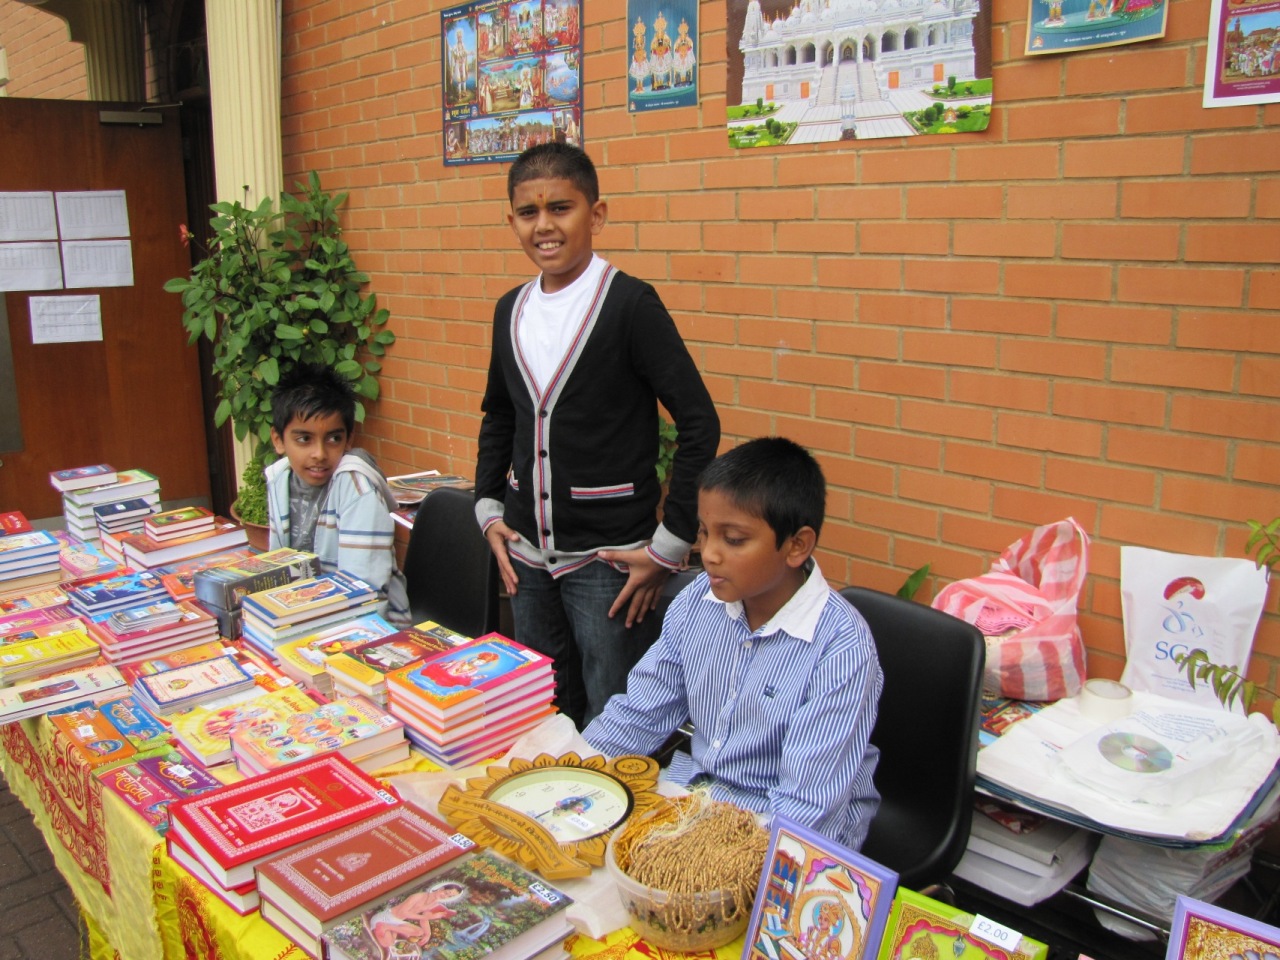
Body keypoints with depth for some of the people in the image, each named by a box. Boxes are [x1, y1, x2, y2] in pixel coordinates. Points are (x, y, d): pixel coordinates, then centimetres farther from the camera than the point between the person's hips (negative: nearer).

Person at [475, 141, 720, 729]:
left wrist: (670, 545, -12)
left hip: (607, 559, -5)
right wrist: (488, 509, 11)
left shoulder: (630, 304, -11)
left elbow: (699, 424, -12)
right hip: (525, 554, 6)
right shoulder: (511, 309, 6)